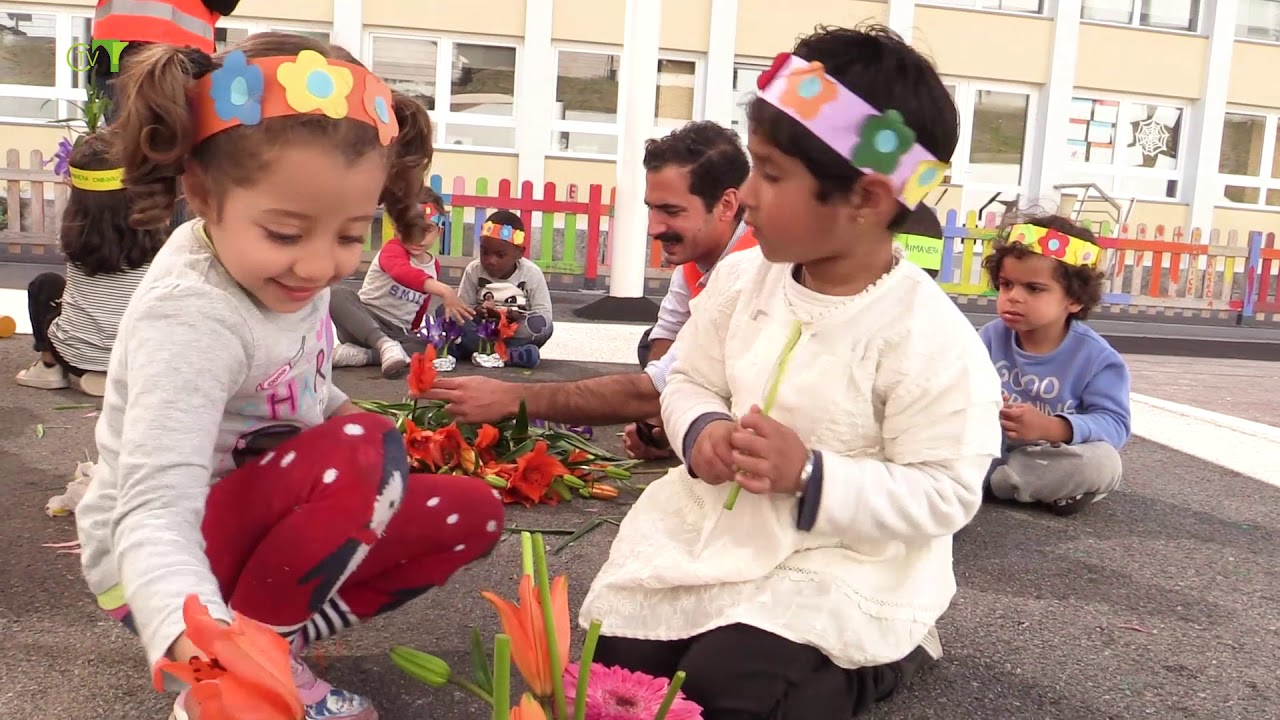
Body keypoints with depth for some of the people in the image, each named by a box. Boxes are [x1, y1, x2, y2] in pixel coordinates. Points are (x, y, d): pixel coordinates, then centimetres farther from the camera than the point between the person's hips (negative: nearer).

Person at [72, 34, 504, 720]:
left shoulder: (267, 265, -7)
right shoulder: (192, 321, -32)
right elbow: (155, 513, -41)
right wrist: (198, 645, -58)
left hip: (257, 524, 8)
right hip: (166, 569, -8)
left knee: (471, 512, 1)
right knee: (365, 451, -33)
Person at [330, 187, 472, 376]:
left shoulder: (434, 266, 7)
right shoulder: (393, 249, -14)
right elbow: (402, 273, -40)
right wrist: (443, 290, -54)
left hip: (398, 333, 5)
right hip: (362, 324, -5)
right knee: (337, 294, -34)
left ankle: (359, 355, -29)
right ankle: (387, 346, -40)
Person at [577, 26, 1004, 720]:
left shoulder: (928, 336, -21)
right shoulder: (740, 278, -5)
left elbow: (945, 494, -19)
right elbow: (689, 381, 8)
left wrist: (812, 477, -29)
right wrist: (702, 433, -16)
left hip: (848, 560, -5)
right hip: (721, 525, 6)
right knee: (620, 659, 1)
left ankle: (880, 654, 11)